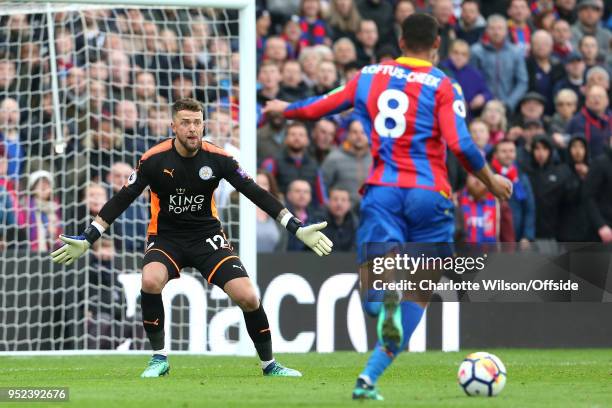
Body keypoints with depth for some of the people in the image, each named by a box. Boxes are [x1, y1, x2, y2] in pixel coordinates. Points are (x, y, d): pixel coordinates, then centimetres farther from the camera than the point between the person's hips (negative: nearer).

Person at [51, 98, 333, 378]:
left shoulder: (217, 158, -9)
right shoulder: (154, 160, -13)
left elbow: (257, 194, -4)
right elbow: (122, 200, -7)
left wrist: (297, 228, -10)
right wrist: (87, 239, -12)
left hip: (207, 237, 1)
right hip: (166, 237, -1)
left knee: (247, 297, -15)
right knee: (150, 281, -33)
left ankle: (268, 364, 9)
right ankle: (159, 358, -14)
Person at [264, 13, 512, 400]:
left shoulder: (371, 75, 10)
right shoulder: (443, 85, -1)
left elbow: (321, 105, 18)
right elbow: (460, 144, -11)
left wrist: (284, 108, 38)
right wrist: (490, 180, 4)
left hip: (382, 190, 2)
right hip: (428, 194, -2)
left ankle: (387, 297, -46)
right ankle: (370, 377, -2)